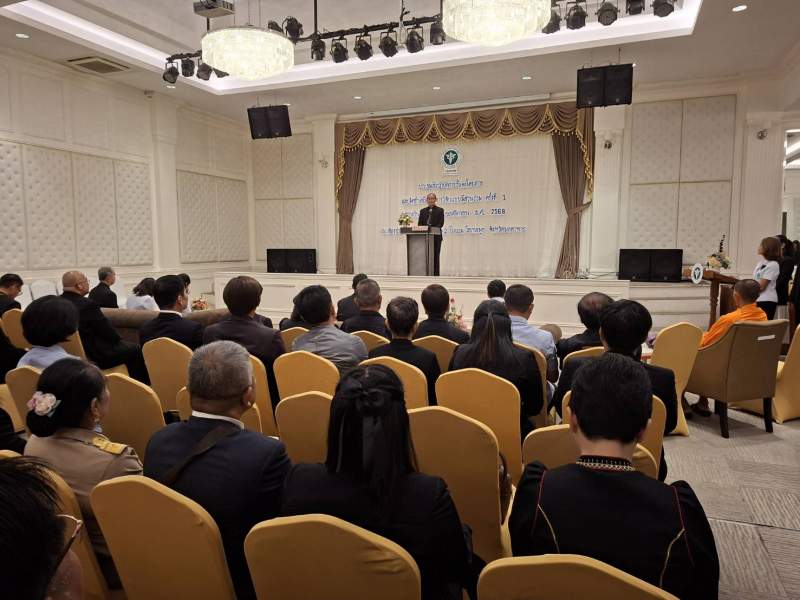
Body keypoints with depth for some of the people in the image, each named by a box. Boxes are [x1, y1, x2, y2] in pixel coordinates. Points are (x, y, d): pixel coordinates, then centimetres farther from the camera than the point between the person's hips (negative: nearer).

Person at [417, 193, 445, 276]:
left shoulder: (440, 210, 5)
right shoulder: (423, 211, 14)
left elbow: (441, 223, -6)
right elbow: (419, 224, 10)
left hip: (436, 236, -3)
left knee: (435, 256, 0)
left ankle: (435, 275, 2)